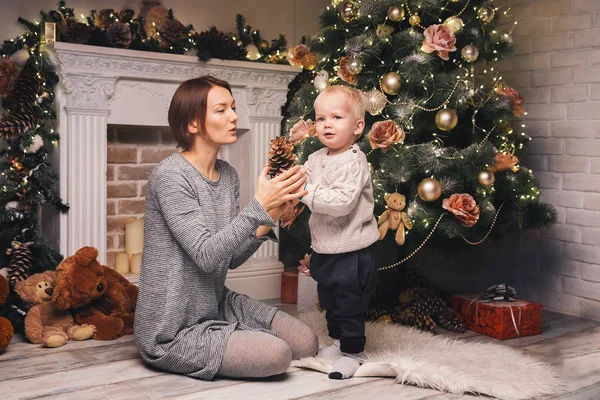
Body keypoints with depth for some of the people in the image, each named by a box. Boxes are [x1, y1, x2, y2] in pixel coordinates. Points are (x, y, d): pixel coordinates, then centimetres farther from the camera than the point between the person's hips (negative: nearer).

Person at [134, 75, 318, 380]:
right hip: (173, 332, -8)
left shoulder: (228, 175, 4)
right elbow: (205, 256, -25)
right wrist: (259, 207, -28)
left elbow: (232, 258, 2)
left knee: (306, 343, 0)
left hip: (217, 306, 8)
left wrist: (270, 216, -12)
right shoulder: (170, 175, -19)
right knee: (277, 355, -18)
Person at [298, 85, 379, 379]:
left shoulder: (353, 162, -21)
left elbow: (342, 202, -31)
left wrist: (307, 192, -30)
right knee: (329, 301, 24)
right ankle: (337, 340, 42)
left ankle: (352, 353, 20)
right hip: (324, 249, 9)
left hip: (352, 252, -9)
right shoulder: (316, 159, 5)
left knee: (350, 305, 4)